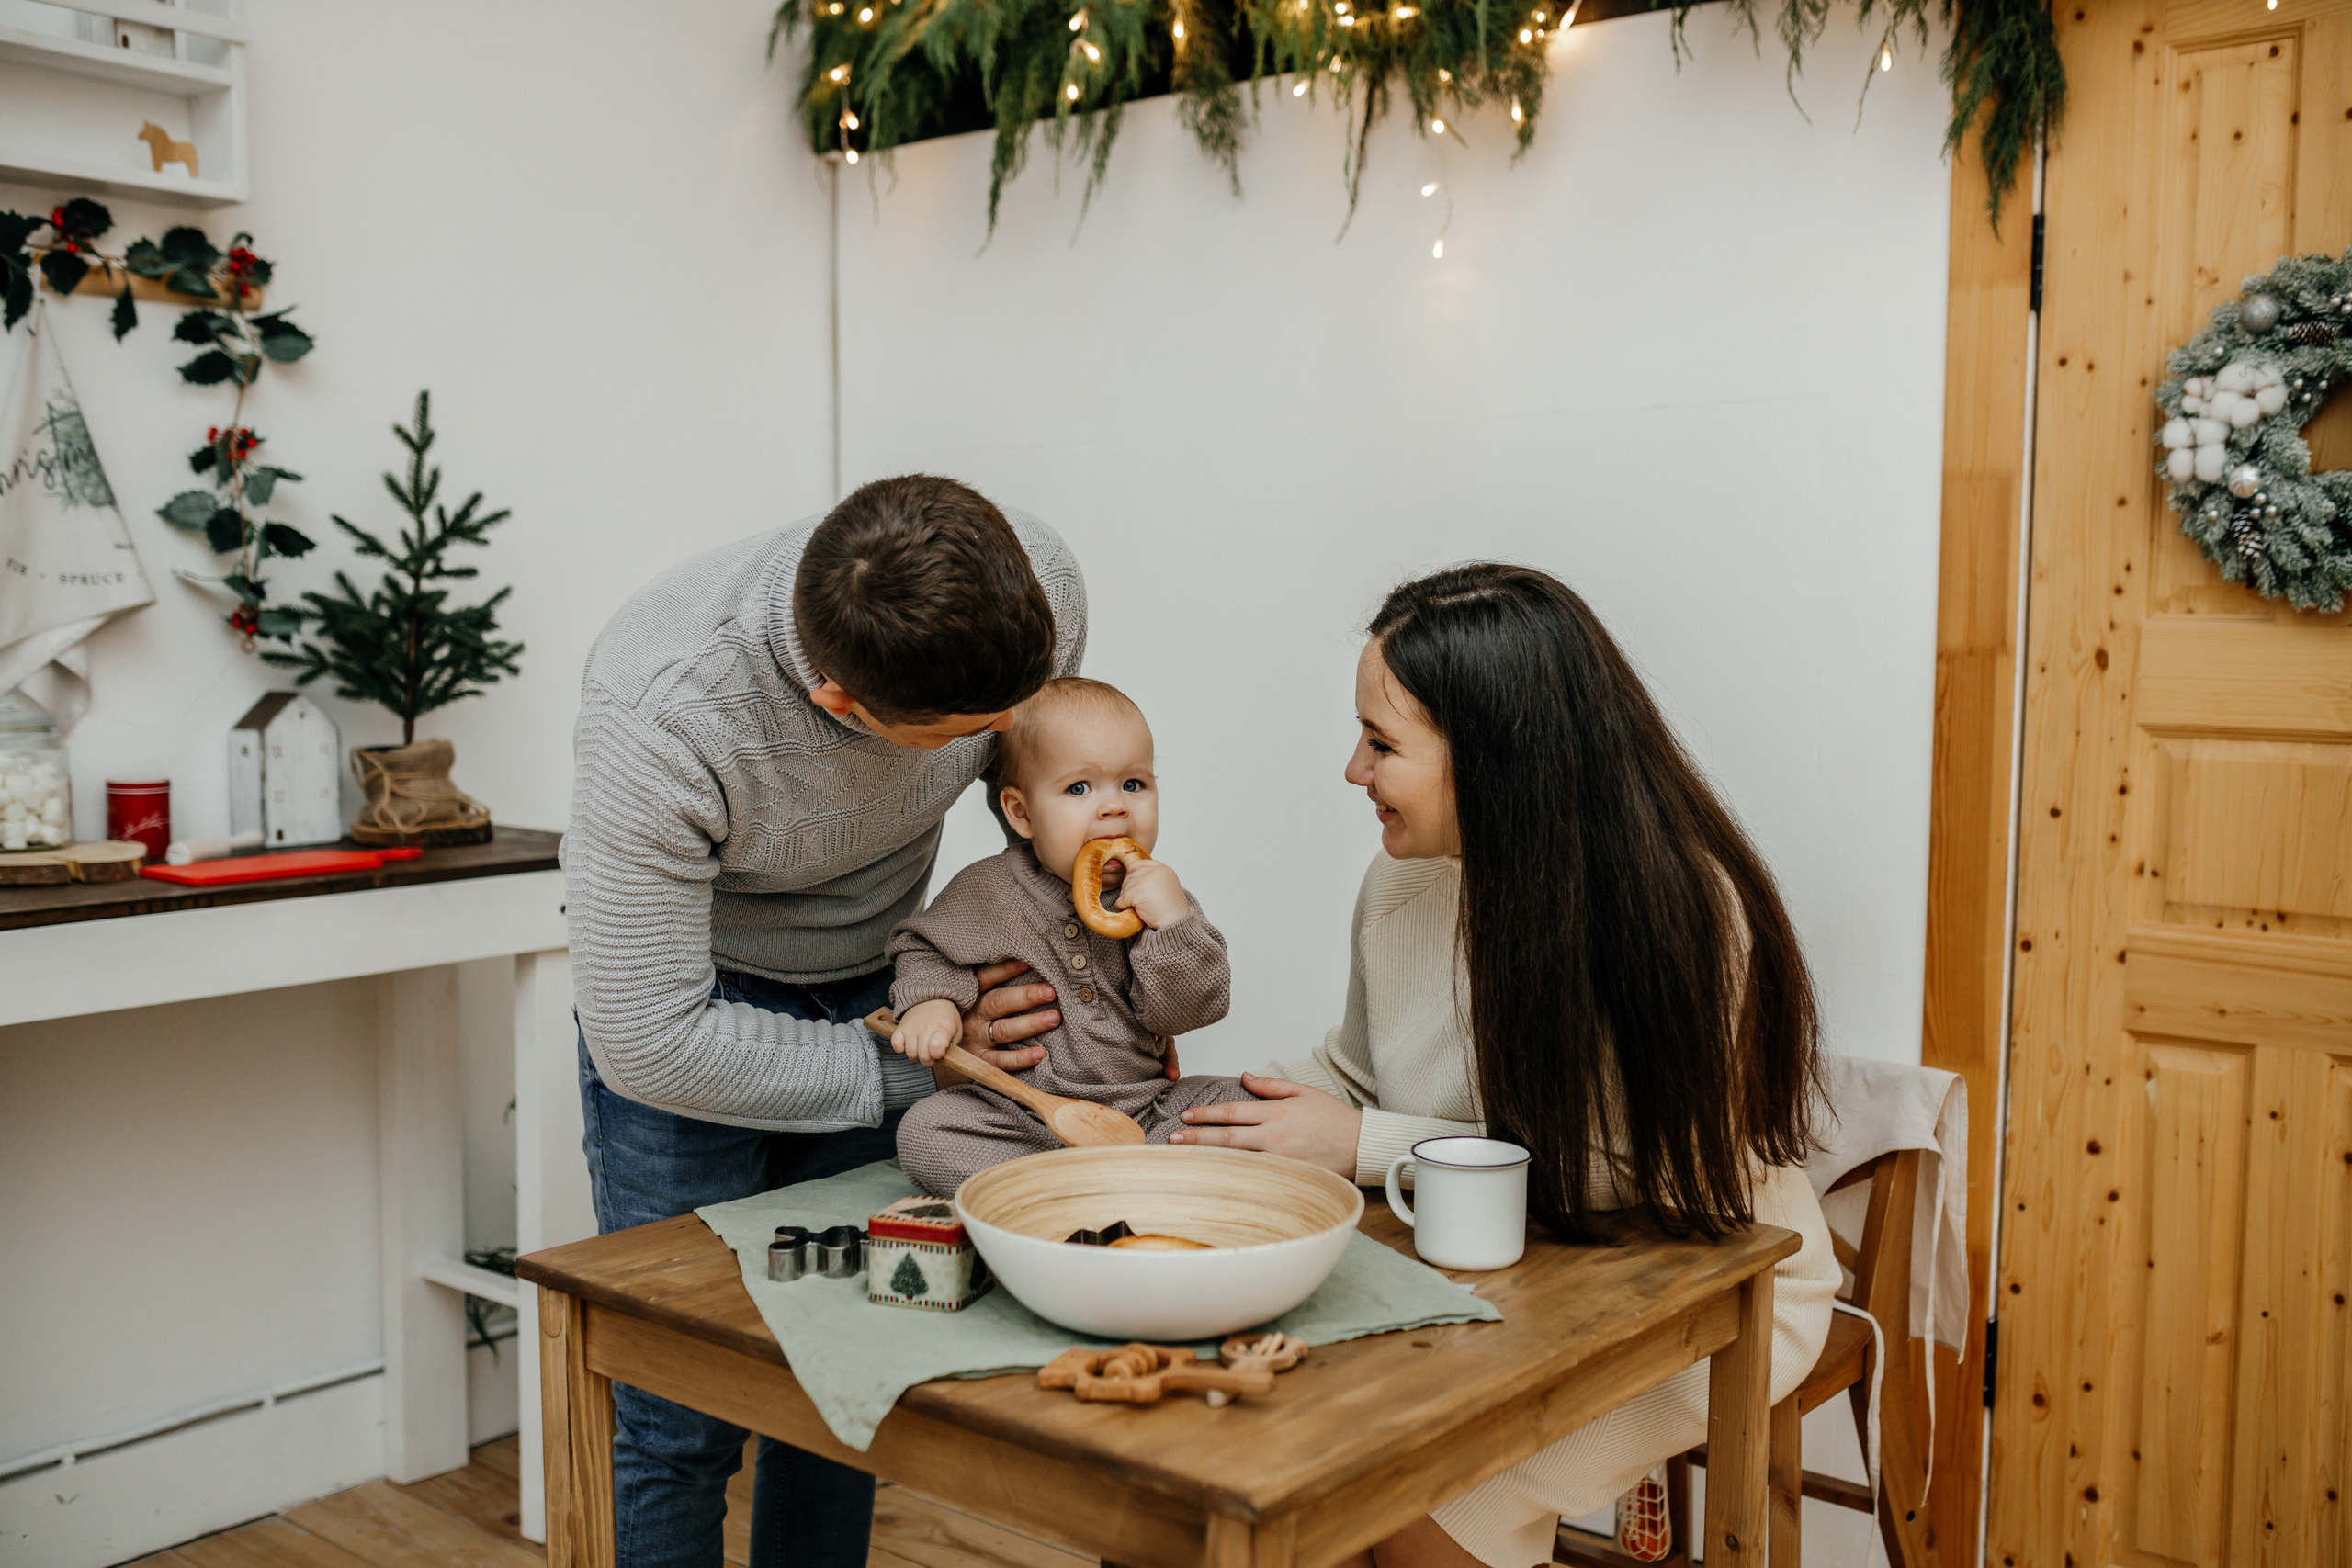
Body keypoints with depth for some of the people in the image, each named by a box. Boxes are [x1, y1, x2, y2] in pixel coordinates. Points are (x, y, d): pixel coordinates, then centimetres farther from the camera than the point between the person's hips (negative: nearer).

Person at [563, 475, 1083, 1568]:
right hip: (684, 983, -3)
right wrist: (921, 1066, -24)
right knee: (684, 1410, -4)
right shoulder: (659, 717, -37)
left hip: (872, 979, 4)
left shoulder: (1030, 584, -24)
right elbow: (647, 1040, -29)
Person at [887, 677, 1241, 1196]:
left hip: (1141, 1109, 1)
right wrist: (930, 1001, -8)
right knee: (924, 1131, -24)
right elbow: (926, 947, 13)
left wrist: (1174, 923, -22)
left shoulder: (1158, 895, -1)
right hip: (1014, 1111, -1)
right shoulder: (987, 890, -3)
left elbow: (1183, 1013, -8)